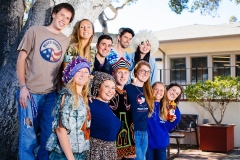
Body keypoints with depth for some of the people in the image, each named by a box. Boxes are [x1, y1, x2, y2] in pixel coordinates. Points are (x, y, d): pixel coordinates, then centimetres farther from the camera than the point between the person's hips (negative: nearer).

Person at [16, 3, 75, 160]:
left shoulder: (66, 41, 14)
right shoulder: (35, 31, 2)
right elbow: (21, 59, -1)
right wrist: (23, 86, -10)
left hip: (52, 94, 4)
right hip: (31, 92, -4)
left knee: (48, 136, 8)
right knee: (29, 136, -3)